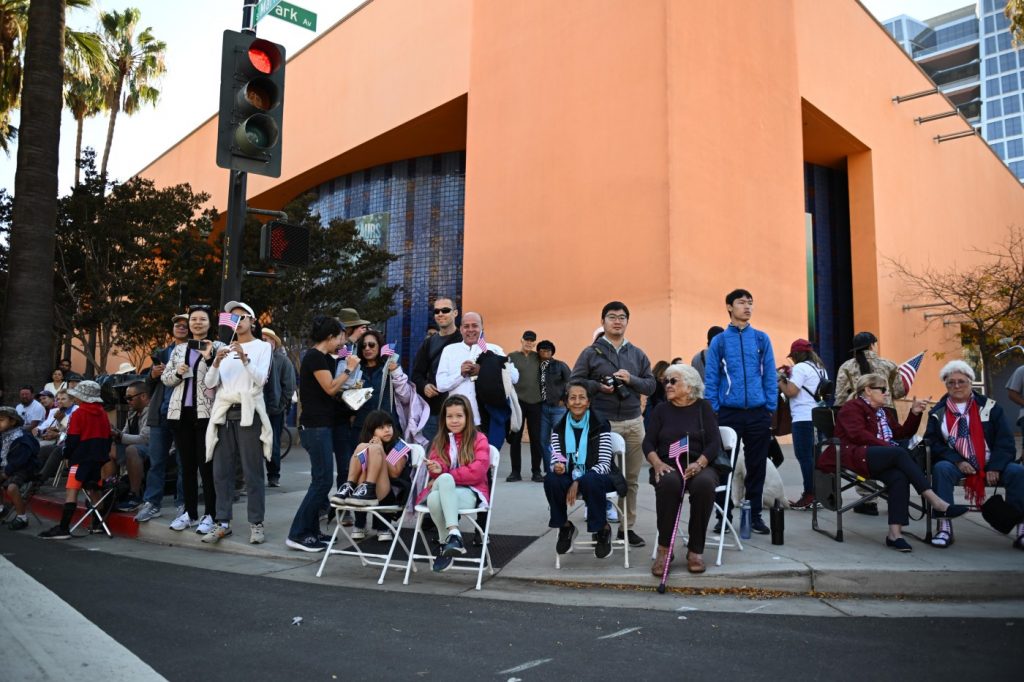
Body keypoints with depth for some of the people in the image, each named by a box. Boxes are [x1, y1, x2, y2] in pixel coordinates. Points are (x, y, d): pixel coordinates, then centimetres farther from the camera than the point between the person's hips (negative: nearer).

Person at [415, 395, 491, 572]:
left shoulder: (479, 439, 7)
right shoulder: (440, 441, 21)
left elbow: (477, 472, -7)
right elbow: (435, 471, 8)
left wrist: (442, 475, -9)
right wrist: (436, 468, -19)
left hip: (470, 493, -3)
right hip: (442, 489, 3)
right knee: (434, 499, -35)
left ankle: (448, 542, -37)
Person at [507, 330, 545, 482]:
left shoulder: (538, 357, 9)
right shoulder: (512, 356, 2)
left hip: (535, 402, 2)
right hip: (517, 401, -2)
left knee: (536, 438, 4)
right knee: (515, 438, 4)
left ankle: (536, 471, 13)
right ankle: (515, 471, 12)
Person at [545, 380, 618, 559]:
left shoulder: (600, 425, -9)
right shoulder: (559, 428, 1)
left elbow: (604, 464, -14)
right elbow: (555, 461, 0)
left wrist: (578, 482, -26)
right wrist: (557, 467, -26)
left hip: (597, 478, -3)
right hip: (570, 478, 3)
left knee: (589, 481, -37)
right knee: (550, 480, -28)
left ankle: (602, 529, -12)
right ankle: (564, 527, -3)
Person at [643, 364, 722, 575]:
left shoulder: (703, 407, 9)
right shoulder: (661, 409, 14)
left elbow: (715, 443, 0)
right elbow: (648, 442, 8)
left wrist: (698, 464, -18)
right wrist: (657, 463, -13)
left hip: (699, 465, 0)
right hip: (668, 466, 1)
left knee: (704, 484, -36)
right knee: (668, 483, -36)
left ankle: (695, 550, -22)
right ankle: (664, 549, -24)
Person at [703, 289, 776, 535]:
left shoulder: (762, 339, 7)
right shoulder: (719, 341, 2)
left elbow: (769, 376, 6)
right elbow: (711, 379, 1)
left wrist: (771, 407, -1)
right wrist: (713, 410, -5)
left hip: (758, 412, 2)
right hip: (729, 412, -1)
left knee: (757, 465, 8)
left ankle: (755, 514, 20)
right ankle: (724, 514, 16)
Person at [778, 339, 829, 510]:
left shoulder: (800, 368, -10)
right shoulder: (820, 368, 18)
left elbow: (791, 392, -17)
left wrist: (781, 382, 1)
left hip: (804, 418, -9)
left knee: (804, 457, -5)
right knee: (813, 456, 13)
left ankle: (809, 496, -5)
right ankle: (816, 493, 17)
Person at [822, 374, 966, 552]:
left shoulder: (884, 412, 32)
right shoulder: (851, 407, 7)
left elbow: (903, 433, 25)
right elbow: (858, 435, -9)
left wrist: (915, 413, 13)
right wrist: (887, 446, -14)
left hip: (879, 460, 7)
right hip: (855, 456, -7)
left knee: (899, 477, -27)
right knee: (900, 453, -30)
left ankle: (895, 533, -34)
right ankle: (937, 503, -33)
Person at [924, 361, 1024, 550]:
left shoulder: (989, 406, 7)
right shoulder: (938, 412, 9)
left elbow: (1005, 440, 2)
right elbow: (933, 442, 1)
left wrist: (995, 467, -11)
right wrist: (957, 461, -14)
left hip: (991, 465, 1)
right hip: (956, 464, 0)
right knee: (940, 469, -33)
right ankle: (945, 528, -31)